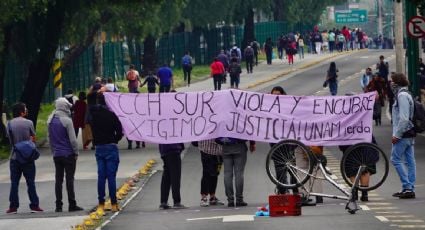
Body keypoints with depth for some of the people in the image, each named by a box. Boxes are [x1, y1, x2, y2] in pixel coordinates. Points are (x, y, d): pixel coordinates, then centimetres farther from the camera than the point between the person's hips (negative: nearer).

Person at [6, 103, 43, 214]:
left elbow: (10, 139, 2)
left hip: (15, 157, 1)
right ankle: (34, 205, 4)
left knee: (14, 183, 6)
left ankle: (13, 206, 4)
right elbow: (33, 137, 3)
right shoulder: (28, 123, -7)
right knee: (30, 182, 5)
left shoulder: (10, 123, -4)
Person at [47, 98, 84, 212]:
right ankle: (72, 205, -1)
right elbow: (72, 139, -14)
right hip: (68, 154, -6)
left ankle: (58, 205, 7)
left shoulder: (51, 120, 6)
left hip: (56, 155, 6)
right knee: (69, 179, -2)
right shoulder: (67, 121, -15)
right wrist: (76, 152, -3)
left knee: (58, 179, 8)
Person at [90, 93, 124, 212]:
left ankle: (101, 203, 8)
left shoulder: (93, 114, 0)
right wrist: (115, 140, 8)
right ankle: (114, 204, -3)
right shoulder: (111, 115, -12)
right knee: (111, 176, -3)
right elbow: (120, 131, -11)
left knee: (101, 176, 8)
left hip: (99, 148, 4)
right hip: (111, 147, -4)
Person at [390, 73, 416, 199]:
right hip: (409, 134, 10)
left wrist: (397, 135, -19)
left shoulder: (402, 95, -14)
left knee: (396, 159, -7)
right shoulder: (406, 94, 17)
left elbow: (404, 118, -21)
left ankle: (407, 187, -11)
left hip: (403, 133, -10)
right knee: (409, 161, 8)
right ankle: (410, 189, 9)